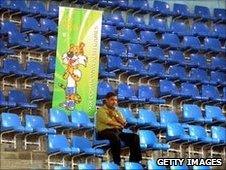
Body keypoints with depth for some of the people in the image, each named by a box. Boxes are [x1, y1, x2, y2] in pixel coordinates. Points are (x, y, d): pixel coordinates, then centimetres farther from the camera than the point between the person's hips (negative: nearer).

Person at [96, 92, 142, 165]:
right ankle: (117, 162, -38)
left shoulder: (116, 111, 24)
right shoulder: (101, 110, 2)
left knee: (135, 137, -12)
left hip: (118, 132, 7)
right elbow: (109, 122, -11)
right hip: (105, 132, -7)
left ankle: (134, 161, -18)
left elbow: (124, 123, 11)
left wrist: (115, 116, -1)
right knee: (115, 136, -40)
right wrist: (119, 124, 5)